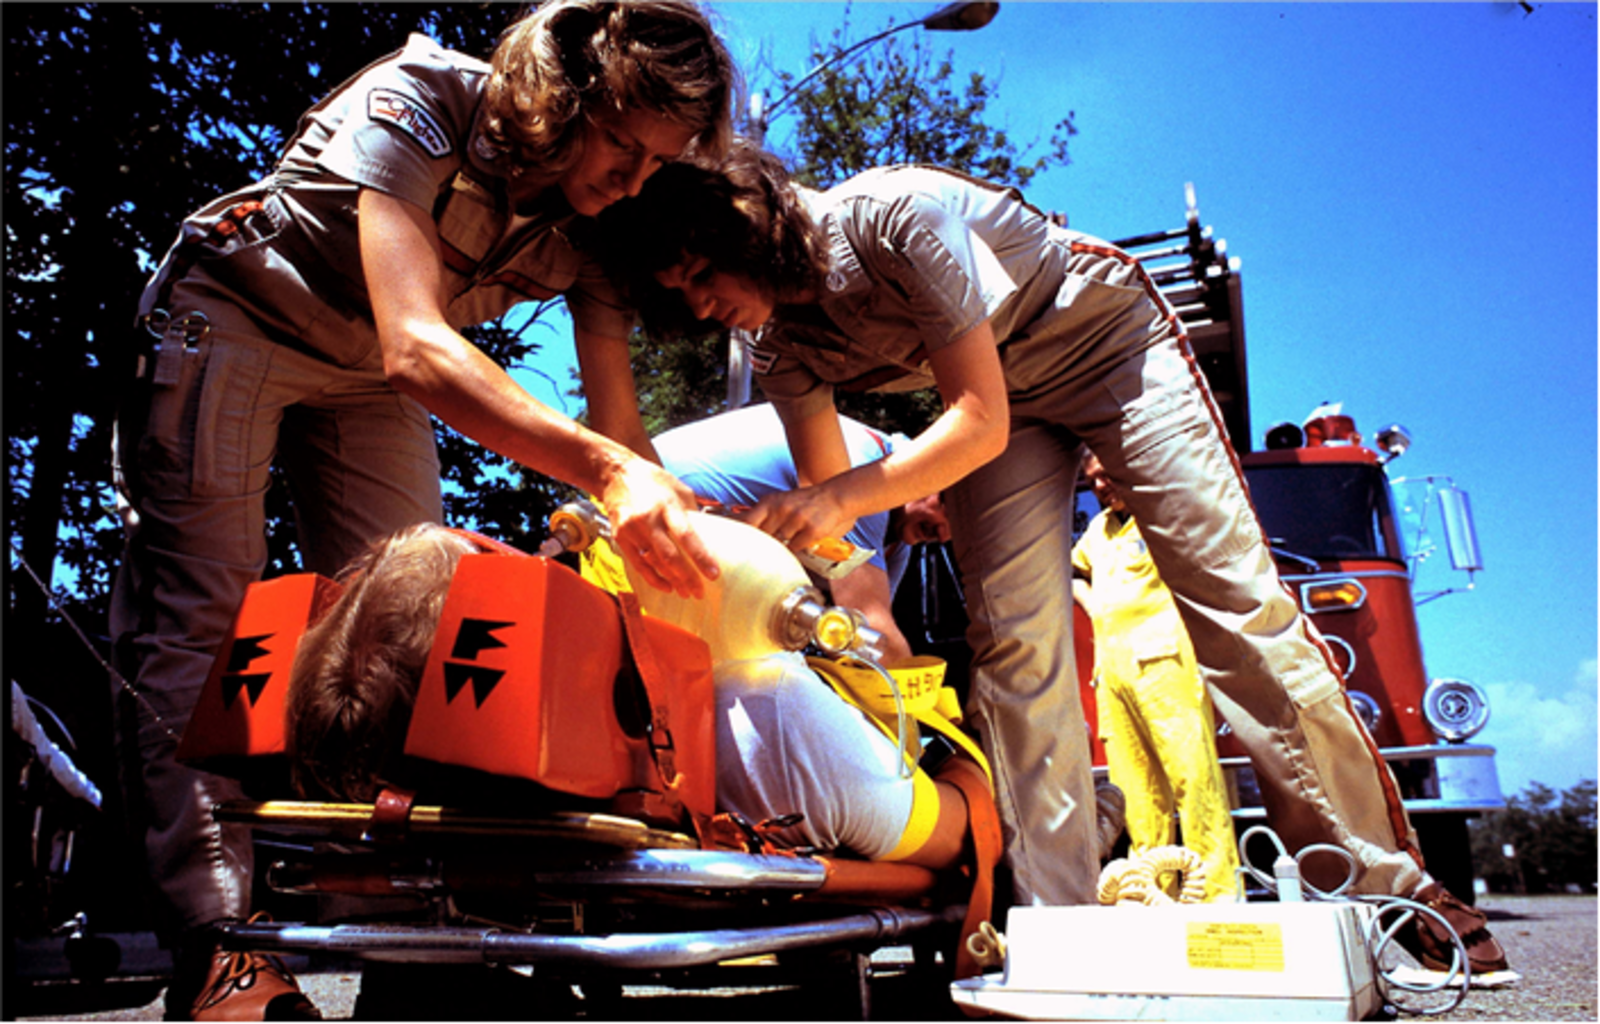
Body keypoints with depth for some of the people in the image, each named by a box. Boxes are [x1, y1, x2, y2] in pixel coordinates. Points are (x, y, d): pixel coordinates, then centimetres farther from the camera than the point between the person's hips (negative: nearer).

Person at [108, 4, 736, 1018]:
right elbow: (414, 345, -45)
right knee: (201, 618, -13)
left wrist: (676, 531, -34)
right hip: (234, 320, -5)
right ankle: (222, 938, -13)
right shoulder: (418, 102, -32)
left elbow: (618, 420, -16)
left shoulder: (598, 219, -15)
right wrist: (605, 467, -56)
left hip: (365, 378, 5)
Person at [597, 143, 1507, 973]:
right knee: (1013, 641, -11)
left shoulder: (895, 216, -31)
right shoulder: (782, 347, -10)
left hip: (1108, 340, -5)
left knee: (1232, 595, -11)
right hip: (997, 398, 6)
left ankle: (1384, 882, -2)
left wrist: (842, 497, -40)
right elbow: (827, 490, -4)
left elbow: (981, 422, -32)